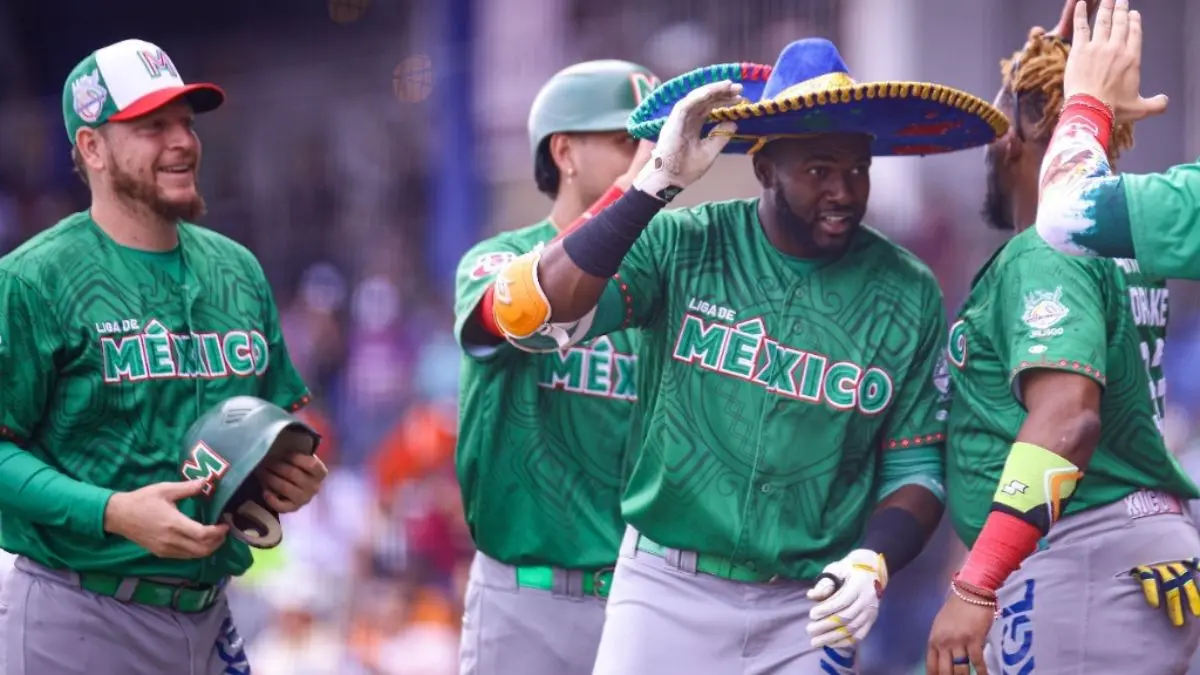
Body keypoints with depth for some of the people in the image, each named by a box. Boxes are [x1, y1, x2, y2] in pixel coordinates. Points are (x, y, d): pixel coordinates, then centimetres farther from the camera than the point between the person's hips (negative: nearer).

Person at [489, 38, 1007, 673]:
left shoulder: (908, 297, -1)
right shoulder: (680, 247, -6)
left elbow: (915, 467, 5)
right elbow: (530, 316, -19)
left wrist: (871, 564, -15)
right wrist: (657, 184, -23)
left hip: (808, 611, 1)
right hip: (667, 590, -1)